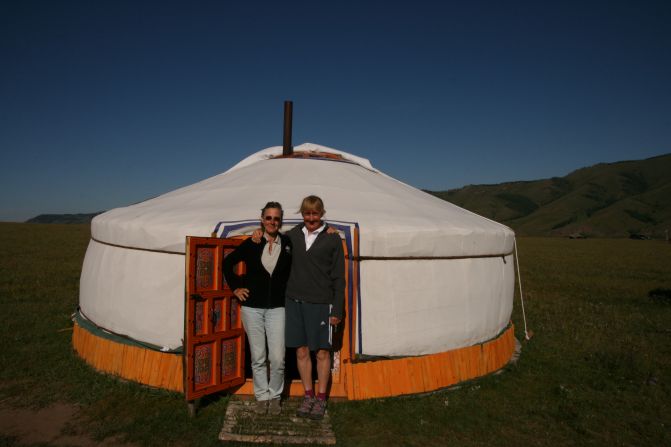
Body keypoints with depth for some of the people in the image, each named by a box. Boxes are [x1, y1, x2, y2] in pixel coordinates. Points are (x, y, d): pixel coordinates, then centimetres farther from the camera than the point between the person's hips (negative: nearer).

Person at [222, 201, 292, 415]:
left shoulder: (288, 243, -3)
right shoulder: (251, 244, -2)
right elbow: (227, 263, 10)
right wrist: (235, 288, 7)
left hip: (277, 308, 0)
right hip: (252, 307, 1)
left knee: (277, 358, -1)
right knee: (257, 357, 10)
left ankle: (275, 395, 23)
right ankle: (261, 396, 28)